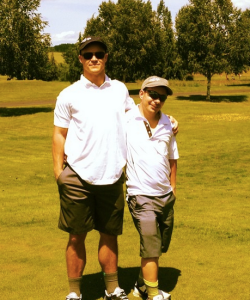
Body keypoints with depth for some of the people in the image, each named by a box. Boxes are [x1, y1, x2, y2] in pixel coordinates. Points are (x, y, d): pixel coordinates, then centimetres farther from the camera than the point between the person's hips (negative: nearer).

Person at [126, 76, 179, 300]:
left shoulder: (168, 124, 7)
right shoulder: (126, 120, -9)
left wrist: (173, 187, 14)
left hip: (166, 196, 6)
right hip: (141, 196, -6)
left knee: (159, 247, 15)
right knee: (151, 248, -6)